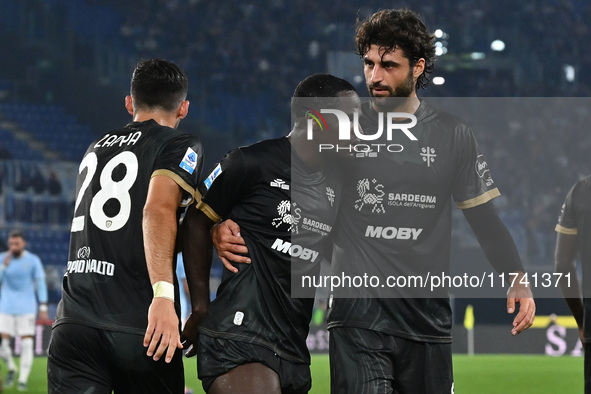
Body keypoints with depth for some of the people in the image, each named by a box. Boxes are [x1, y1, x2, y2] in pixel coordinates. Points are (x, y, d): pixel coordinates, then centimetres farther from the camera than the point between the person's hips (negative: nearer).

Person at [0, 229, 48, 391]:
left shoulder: (33, 261, -4)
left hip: (26, 309, -1)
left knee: (27, 344, -7)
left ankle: (23, 380, 2)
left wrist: (43, 308, -4)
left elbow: (41, 284, 0)